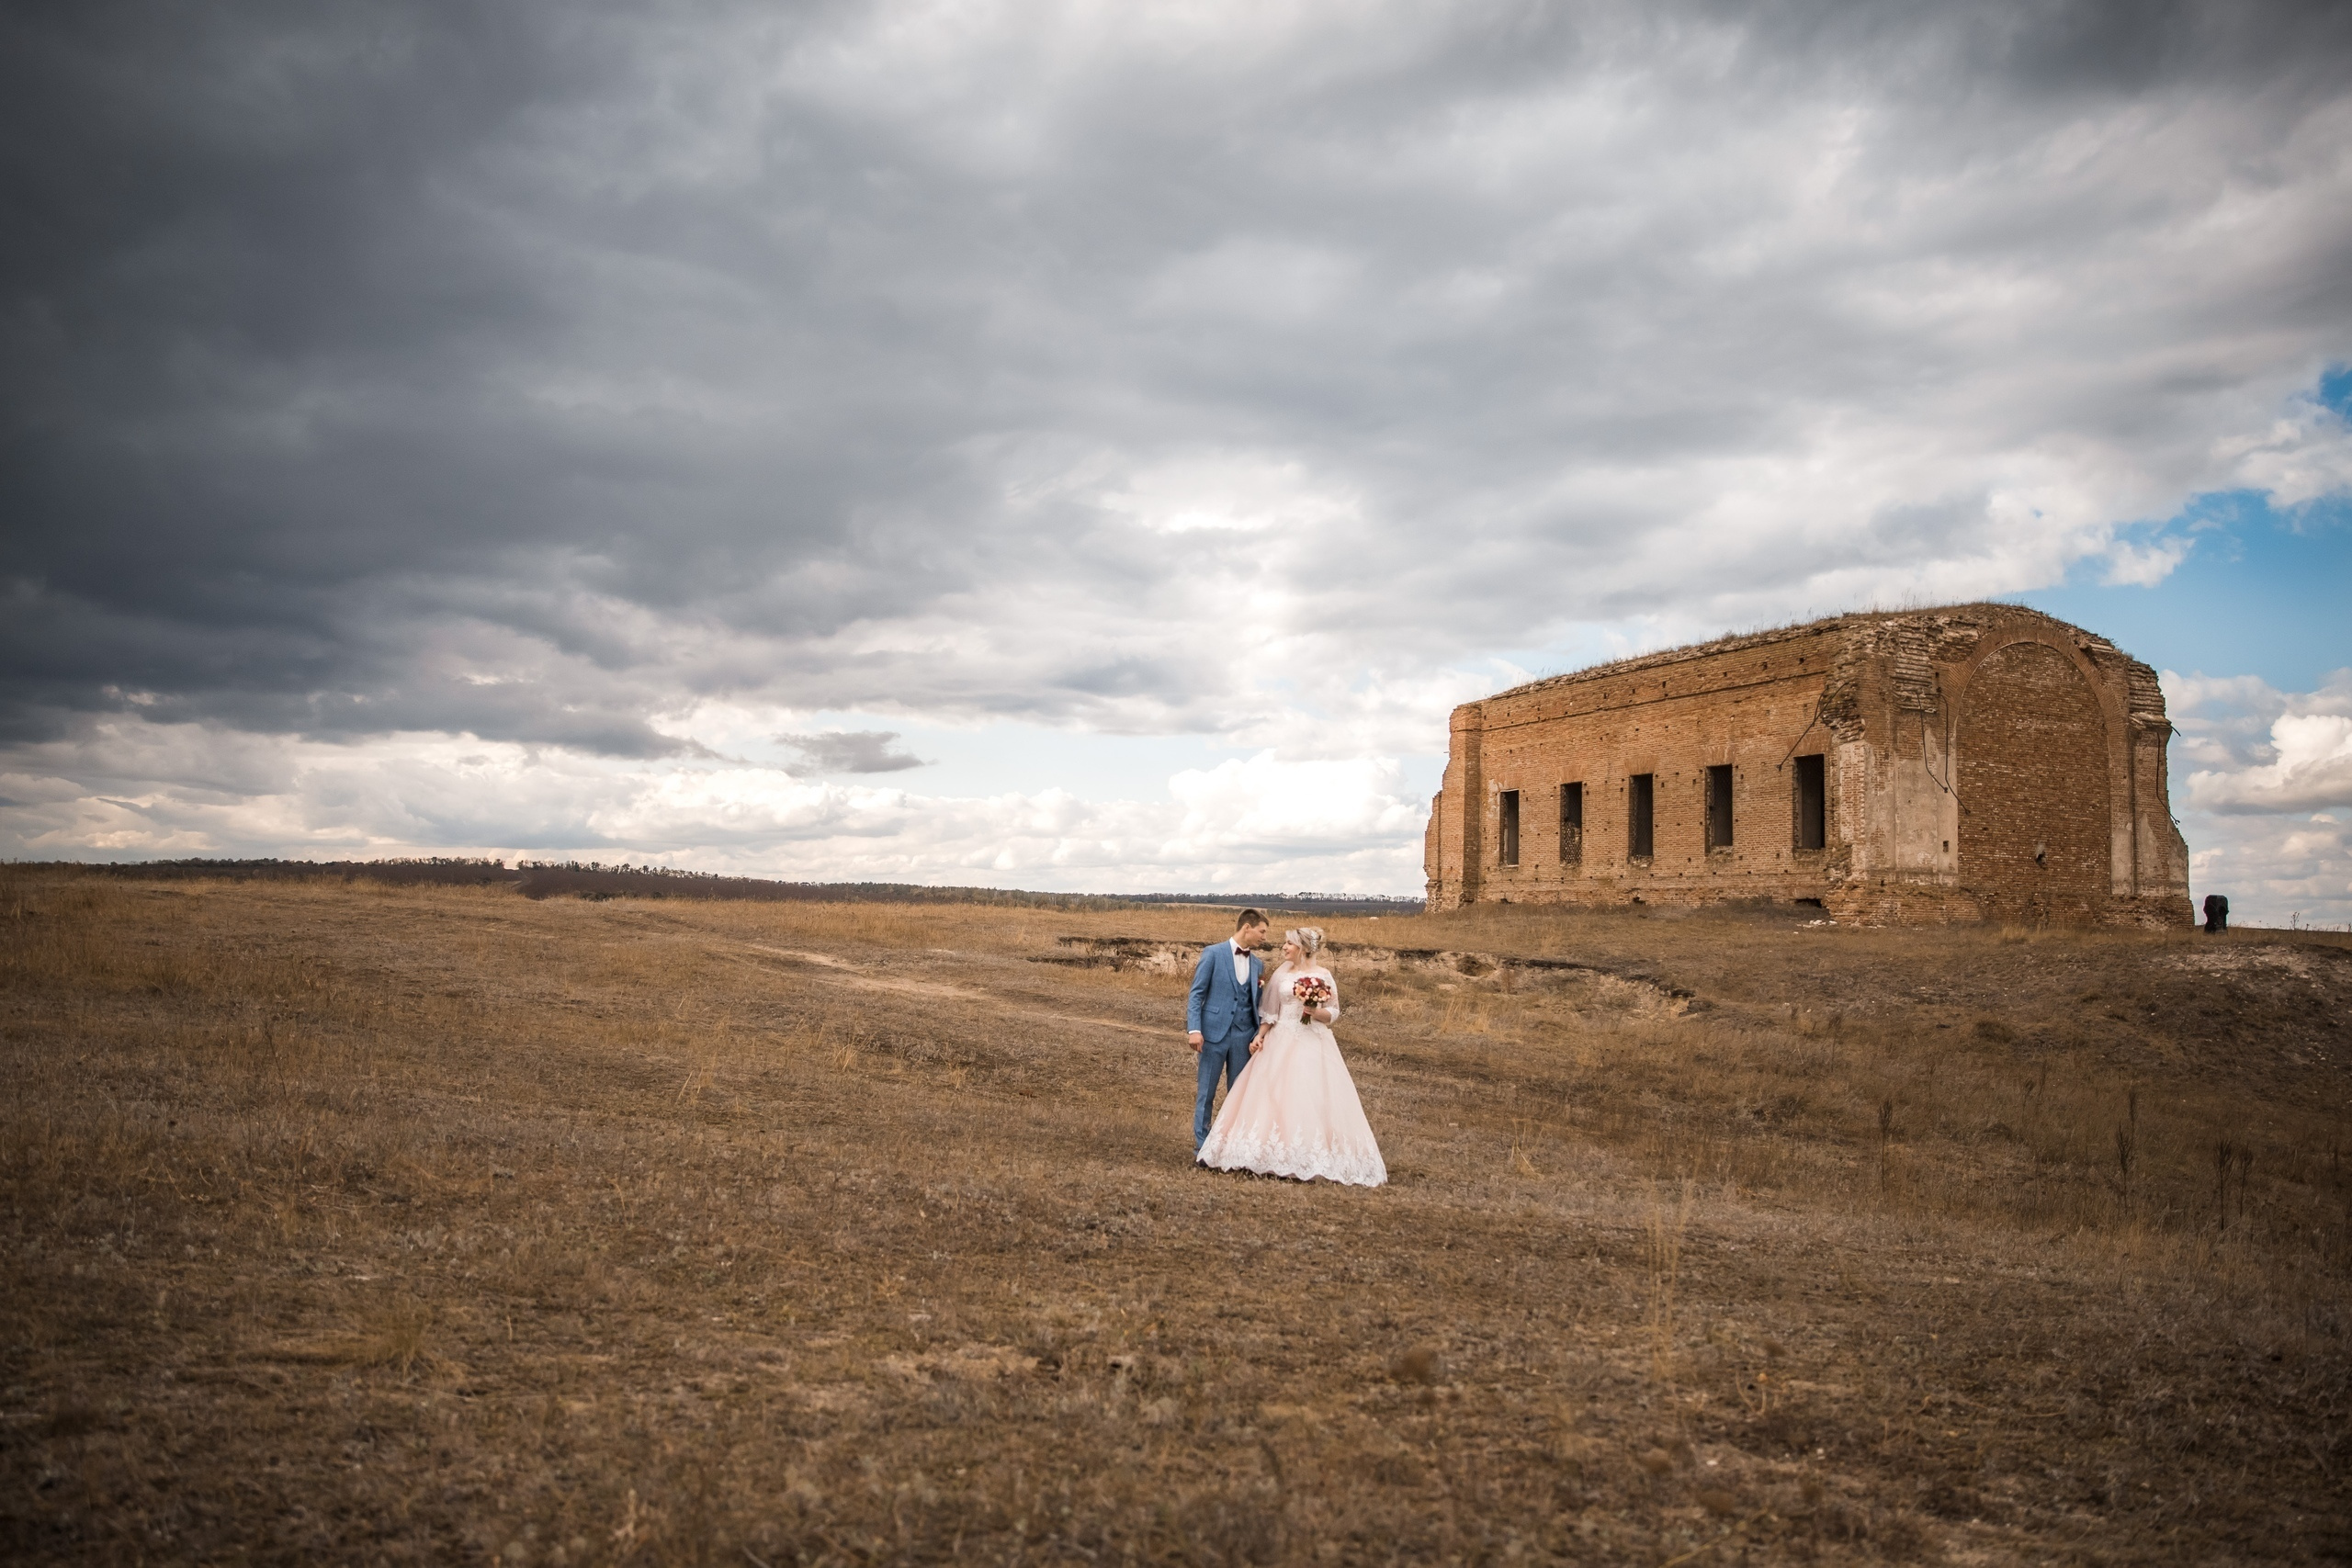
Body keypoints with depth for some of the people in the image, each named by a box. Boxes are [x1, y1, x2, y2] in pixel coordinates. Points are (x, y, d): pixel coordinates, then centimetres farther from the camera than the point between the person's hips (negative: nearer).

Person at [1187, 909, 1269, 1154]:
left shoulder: (1257, 963, 11)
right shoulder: (1213, 954, -5)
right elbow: (1196, 994, -5)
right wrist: (1194, 1029, -14)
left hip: (1243, 1036, 4)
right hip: (1214, 1032, -4)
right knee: (1206, 1092, 3)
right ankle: (1202, 1146, 13)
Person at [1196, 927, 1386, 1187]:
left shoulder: (1323, 976, -3)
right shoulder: (1282, 973, 8)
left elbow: (1334, 1014, 0)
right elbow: (1270, 1011, 11)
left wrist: (1316, 1012, -18)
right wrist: (1260, 1036, 0)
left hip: (1312, 1044, -4)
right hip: (1282, 1041, 4)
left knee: (1311, 1098, -8)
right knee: (1273, 1095, 0)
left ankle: (1313, 1158, 0)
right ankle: (1275, 1154, 9)